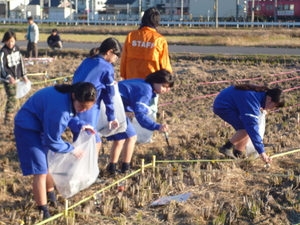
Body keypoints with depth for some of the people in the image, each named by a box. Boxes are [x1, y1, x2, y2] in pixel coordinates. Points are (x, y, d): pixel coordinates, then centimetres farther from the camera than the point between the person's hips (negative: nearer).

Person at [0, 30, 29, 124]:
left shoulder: (16, 48, 4)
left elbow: (21, 62, 13)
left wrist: (24, 75, 16)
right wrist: (9, 77, -38)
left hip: (16, 78, 7)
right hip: (8, 79, -7)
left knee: (13, 97, 13)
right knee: (11, 98, -9)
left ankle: (11, 116, 24)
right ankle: (8, 119, -2)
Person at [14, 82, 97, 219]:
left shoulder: (70, 97, -14)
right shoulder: (59, 107, -38)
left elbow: (69, 116, 6)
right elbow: (52, 140, -26)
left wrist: (80, 125, -14)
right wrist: (71, 150, -13)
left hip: (43, 126, 9)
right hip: (29, 129, -9)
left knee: (49, 163, 25)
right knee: (40, 171, -12)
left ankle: (50, 194, 49)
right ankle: (44, 213, -4)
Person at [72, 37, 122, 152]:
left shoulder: (86, 62, 14)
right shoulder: (107, 68, -4)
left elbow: (75, 79, 22)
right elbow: (109, 95, 1)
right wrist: (111, 117, 10)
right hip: (86, 113, -7)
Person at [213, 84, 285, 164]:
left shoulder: (261, 92, -4)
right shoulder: (252, 101, -31)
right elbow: (252, 127, -34)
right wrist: (261, 152, -34)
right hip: (222, 106, -10)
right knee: (246, 129, -22)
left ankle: (237, 155, 10)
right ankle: (226, 148, -8)